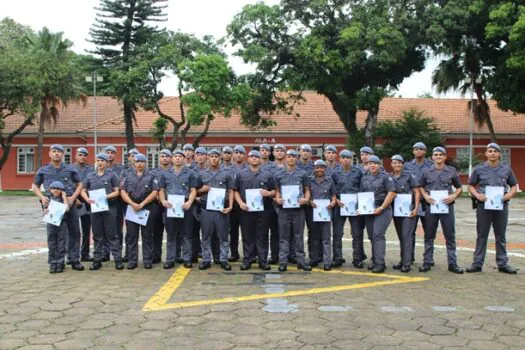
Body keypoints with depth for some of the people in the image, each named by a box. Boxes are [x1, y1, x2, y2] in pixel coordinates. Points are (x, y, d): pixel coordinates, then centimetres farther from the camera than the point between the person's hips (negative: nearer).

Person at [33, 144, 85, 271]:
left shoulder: (71, 169, 7)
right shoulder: (43, 171, 8)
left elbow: (80, 184, 10)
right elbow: (35, 186, 16)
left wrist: (73, 197, -5)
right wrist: (42, 197, -3)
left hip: (69, 204, 0)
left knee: (74, 232, 2)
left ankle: (74, 260, 11)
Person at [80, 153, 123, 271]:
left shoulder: (112, 175, 2)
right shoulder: (90, 176, 11)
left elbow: (117, 191, -1)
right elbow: (83, 191, 13)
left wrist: (106, 196, -17)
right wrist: (87, 199, -7)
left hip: (109, 208, -3)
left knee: (111, 234, -2)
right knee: (97, 235, 8)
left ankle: (118, 259, 2)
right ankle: (97, 260, 15)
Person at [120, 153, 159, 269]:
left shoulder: (151, 177, 5)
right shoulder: (128, 177, 12)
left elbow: (154, 193, -5)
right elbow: (123, 192, 3)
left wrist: (142, 204, -12)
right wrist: (132, 203, -12)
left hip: (147, 209, -2)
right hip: (131, 209, 2)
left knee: (147, 236, 2)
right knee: (131, 236, 4)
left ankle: (148, 260, 7)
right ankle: (132, 261, 11)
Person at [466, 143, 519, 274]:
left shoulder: (507, 169, 7)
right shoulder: (479, 169, 3)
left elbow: (514, 186, 12)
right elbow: (471, 186, 6)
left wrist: (509, 195, -8)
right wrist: (477, 195, -12)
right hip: (483, 205, -1)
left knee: (501, 236, 9)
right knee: (482, 236, 5)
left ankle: (503, 264, 17)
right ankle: (477, 264, 10)